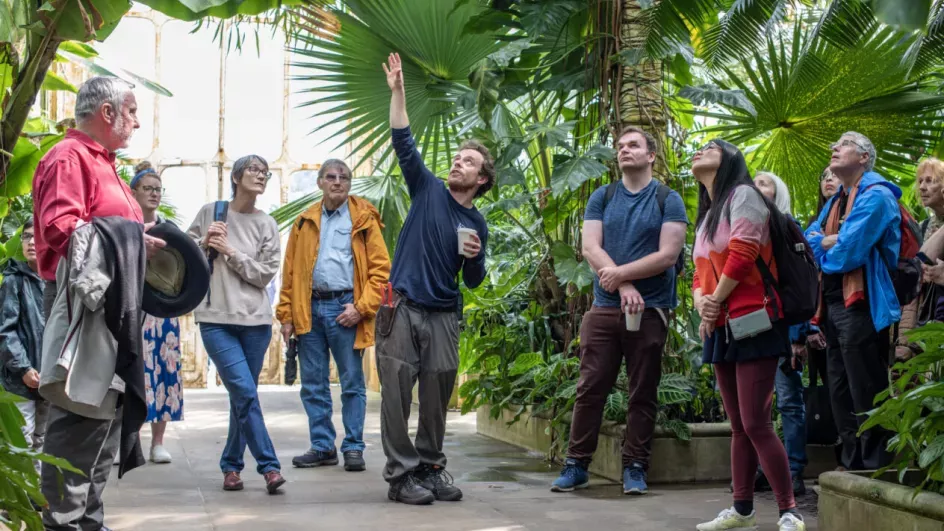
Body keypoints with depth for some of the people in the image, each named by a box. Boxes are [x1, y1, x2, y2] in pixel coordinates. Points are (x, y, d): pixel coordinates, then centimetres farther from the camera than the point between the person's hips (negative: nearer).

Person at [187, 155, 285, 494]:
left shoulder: (267, 225, 5)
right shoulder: (209, 213, 3)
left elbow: (265, 274, -1)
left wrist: (230, 251, -9)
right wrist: (204, 243, -8)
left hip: (255, 320, 2)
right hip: (215, 319, -2)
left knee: (242, 396, 7)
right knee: (245, 392, -14)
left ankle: (231, 465, 21)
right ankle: (269, 466, -11)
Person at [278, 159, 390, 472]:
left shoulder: (363, 219, 3)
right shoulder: (305, 222, 14)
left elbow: (380, 268, -3)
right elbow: (290, 271, 13)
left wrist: (361, 307, -11)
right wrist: (286, 314, 5)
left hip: (345, 309, -4)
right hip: (310, 308, 4)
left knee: (352, 382, 1)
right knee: (313, 384, 7)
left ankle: (353, 448, 8)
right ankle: (322, 447, 16)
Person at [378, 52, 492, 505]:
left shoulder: (477, 224, 9)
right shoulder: (428, 190, 4)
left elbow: (474, 281, 13)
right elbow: (403, 142, -5)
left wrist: (474, 257, -9)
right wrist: (397, 92, -13)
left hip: (443, 315, 3)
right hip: (402, 307, -3)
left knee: (437, 395, 6)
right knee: (397, 393, -3)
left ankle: (431, 466, 20)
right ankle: (400, 474, 2)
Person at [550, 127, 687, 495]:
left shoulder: (668, 201, 2)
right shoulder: (601, 198, 10)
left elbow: (668, 255, -9)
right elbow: (590, 248, -1)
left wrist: (619, 273, -13)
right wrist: (625, 286, -13)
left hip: (649, 311, -2)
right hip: (604, 308, 2)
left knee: (643, 393, 2)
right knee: (590, 389, 1)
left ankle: (635, 467, 10)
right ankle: (576, 464, 7)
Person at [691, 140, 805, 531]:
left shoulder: (742, 195, -5)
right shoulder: (706, 216, 22)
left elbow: (742, 254, -16)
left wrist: (717, 302, -8)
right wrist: (701, 302, -4)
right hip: (722, 329, 9)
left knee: (756, 424, -14)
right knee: (739, 426, 11)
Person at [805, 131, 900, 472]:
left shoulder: (875, 196, -11)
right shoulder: (835, 202, 20)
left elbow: (846, 253, -20)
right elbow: (807, 241, 13)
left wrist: (823, 252, 0)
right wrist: (829, 242, -7)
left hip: (861, 307, -10)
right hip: (834, 305, 10)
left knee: (866, 396, -7)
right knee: (841, 395, 13)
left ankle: (876, 473, -1)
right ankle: (853, 468, 21)